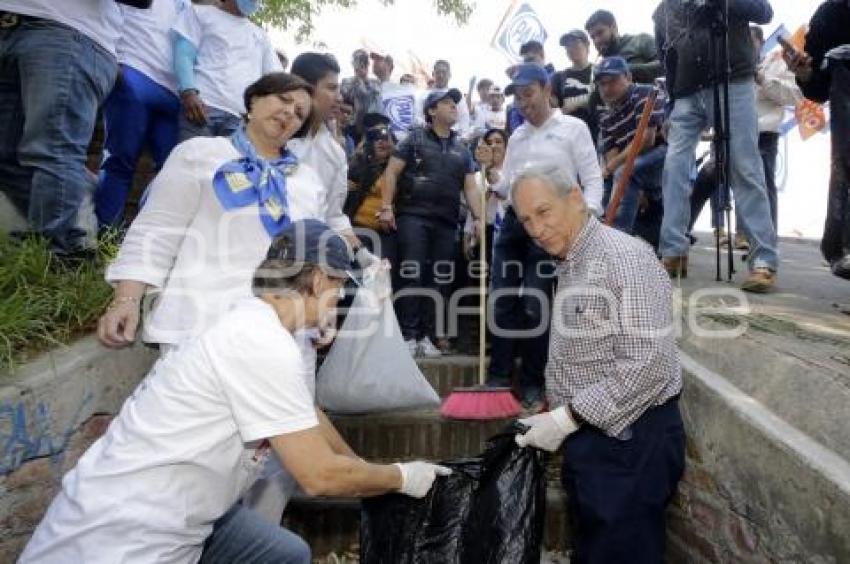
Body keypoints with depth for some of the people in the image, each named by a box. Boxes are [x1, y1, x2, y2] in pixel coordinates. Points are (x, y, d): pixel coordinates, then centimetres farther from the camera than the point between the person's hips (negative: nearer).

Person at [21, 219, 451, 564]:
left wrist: (364, 469, 22)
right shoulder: (263, 346, -26)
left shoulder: (253, 326, 3)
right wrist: (401, 477, -5)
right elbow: (320, 476, -21)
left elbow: (307, 417, 15)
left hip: (165, 516, 9)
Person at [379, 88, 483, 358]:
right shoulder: (415, 138, 7)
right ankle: (409, 336, -4)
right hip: (413, 216, -4)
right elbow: (391, 172, 2)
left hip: (446, 222, 4)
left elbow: (470, 186, 14)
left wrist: (478, 218, 0)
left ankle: (427, 337, 8)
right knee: (412, 276, -9)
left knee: (438, 280, 2)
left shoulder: (462, 149, 19)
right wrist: (386, 207, -9)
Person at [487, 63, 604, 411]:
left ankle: (532, 385, 8)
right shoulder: (516, 137, 21)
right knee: (502, 302, 1)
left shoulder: (573, 128, 5)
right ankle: (498, 379, 11)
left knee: (534, 306, -6)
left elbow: (592, 179, -2)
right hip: (512, 223, 5)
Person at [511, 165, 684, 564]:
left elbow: (648, 365, -25)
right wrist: (551, 411, 10)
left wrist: (567, 417, -21)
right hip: (589, 438, 9)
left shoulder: (623, 257, -18)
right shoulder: (570, 265, 12)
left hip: (627, 441, -9)